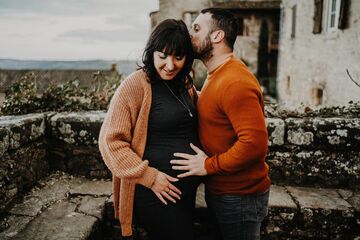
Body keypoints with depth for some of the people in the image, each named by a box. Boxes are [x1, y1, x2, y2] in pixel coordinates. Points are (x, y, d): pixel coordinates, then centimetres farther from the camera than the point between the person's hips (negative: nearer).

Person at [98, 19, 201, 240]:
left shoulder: (184, 83, 6)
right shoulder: (136, 85, -16)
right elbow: (111, 141, -16)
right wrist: (149, 176, -19)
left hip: (187, 189, 8)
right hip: (157, 193, -8)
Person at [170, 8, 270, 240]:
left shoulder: (235, 82, -24)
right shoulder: (217, 76, 10)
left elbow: (255, 143, -30)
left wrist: (208, 165, -21)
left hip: (239, 197, -9)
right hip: (219, 190, 9)